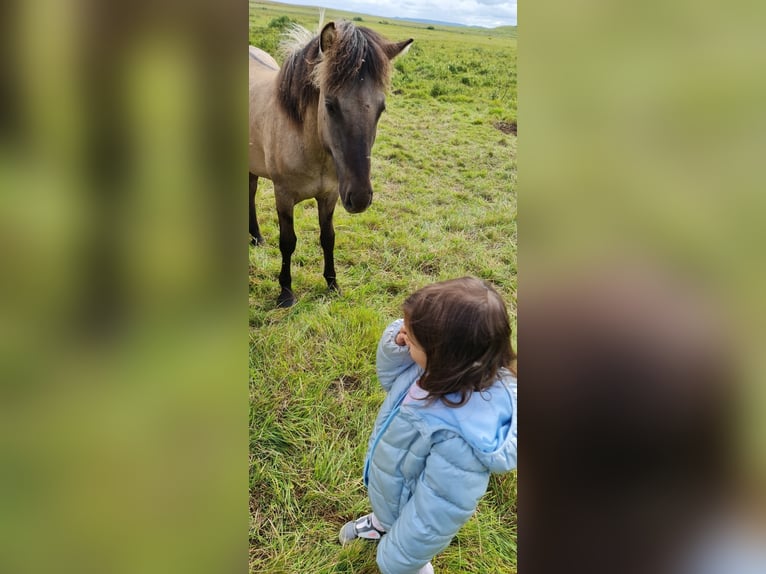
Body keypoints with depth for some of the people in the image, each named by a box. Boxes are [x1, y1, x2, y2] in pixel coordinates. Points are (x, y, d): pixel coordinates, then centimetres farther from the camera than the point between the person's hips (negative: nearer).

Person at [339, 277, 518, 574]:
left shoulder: (461, 439, -47)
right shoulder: (451, 371, -24)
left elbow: (436, 513, -32)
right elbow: (391, 380, -4)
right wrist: (394, 346, -25)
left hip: (408, 514, -6)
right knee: (386, 514, 40)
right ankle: (381, 523, 71)